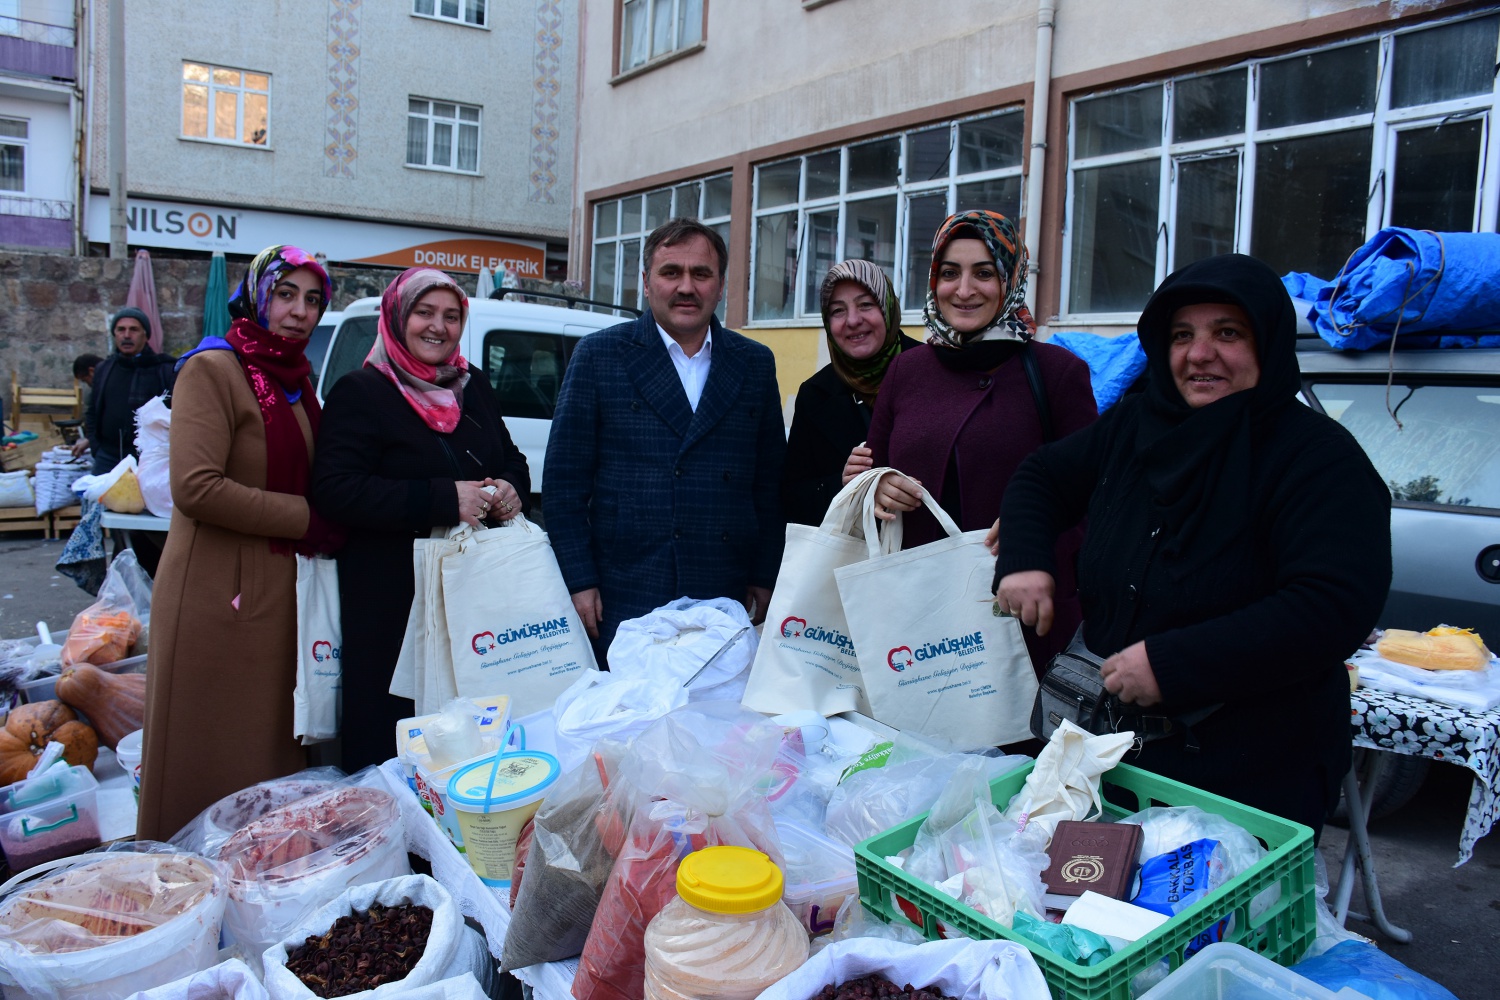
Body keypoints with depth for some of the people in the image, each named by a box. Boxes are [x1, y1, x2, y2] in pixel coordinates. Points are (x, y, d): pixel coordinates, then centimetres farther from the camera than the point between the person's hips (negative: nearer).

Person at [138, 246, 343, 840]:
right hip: (218, 595, -8)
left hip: (279, 590, 8)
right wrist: (306, 519, -14)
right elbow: (196, 488, -20)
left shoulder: (295, 380, 16)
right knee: (209, 757, 2)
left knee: (271, 751, 13)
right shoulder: (212, 369, -9)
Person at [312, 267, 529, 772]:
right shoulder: (360, 392, -4)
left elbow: (511, 459, 23)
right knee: (391, 730, -1)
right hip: (390, 596, -5)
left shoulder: (474, 385, 14)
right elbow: (334, 489, -15)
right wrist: (443, 500, -21)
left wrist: (511, 487, -2)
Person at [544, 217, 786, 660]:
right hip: (624, 603, -2)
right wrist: (579, 582, -6)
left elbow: (771, 484, 10)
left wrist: (766, 580, 6)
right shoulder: (598, 355, 1)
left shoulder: (755, 363, 9)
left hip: (726, 603, 2)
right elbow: (564, 480, -1)